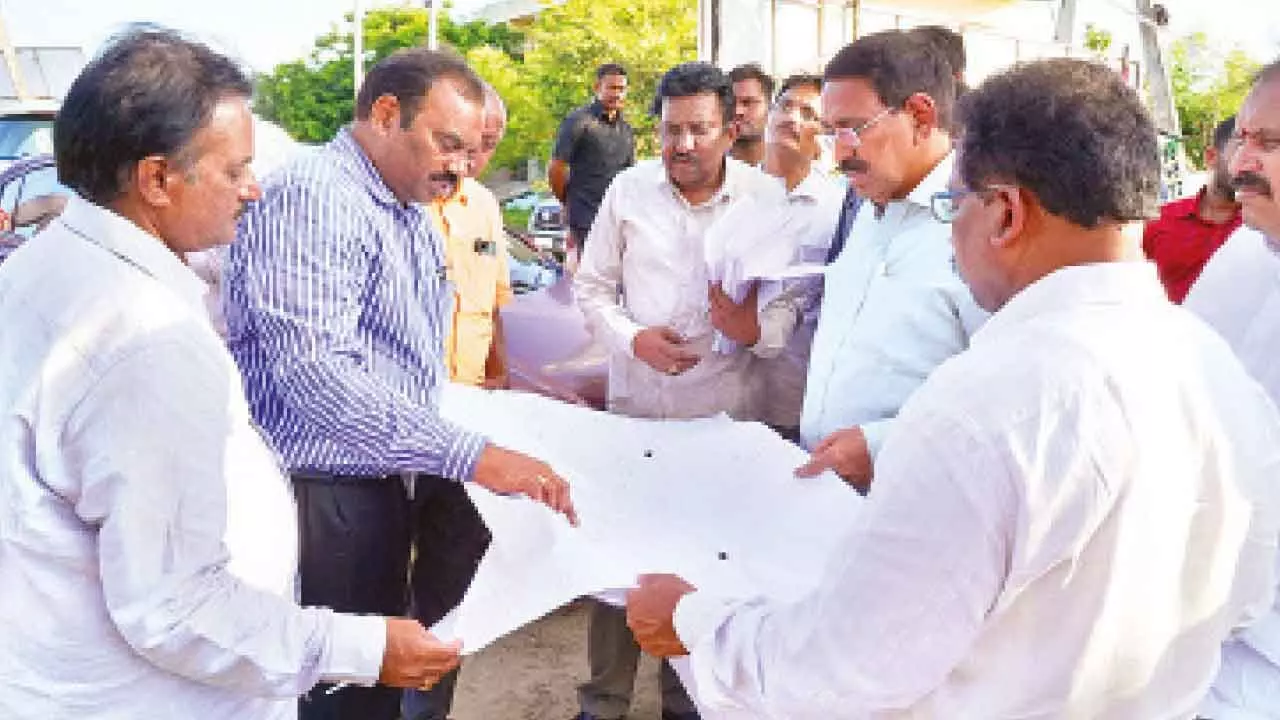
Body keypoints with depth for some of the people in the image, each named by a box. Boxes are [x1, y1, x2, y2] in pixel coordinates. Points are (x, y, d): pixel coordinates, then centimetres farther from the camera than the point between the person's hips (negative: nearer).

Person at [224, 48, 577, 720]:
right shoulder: (311, 197, -18)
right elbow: (315, 371, -30)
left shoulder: (413, 216, 13)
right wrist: (472, 455, -33)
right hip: (316, 498, -9)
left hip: (382, 489, 9)